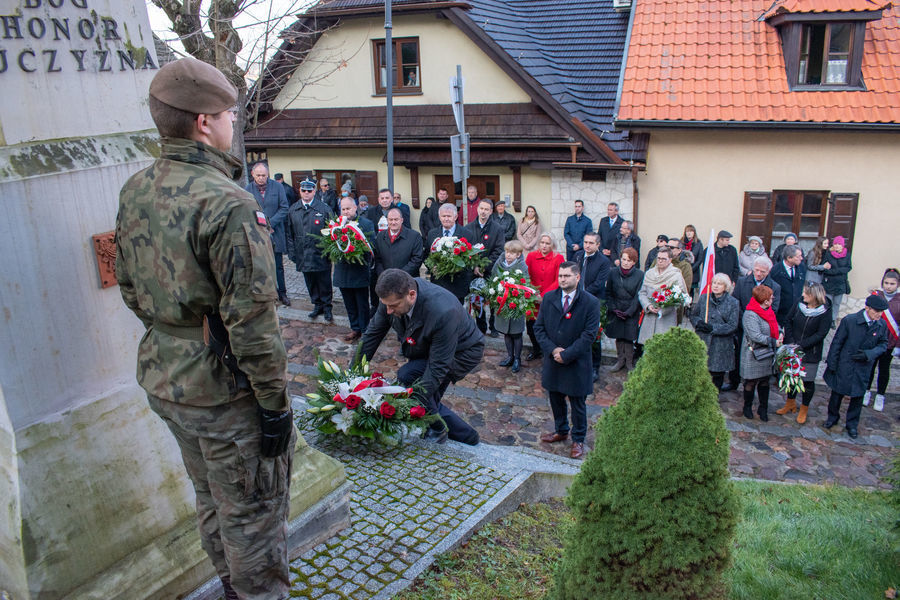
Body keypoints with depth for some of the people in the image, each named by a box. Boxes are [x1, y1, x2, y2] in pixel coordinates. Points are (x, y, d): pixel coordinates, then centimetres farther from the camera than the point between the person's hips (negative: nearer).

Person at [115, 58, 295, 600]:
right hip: (224, 390, -9)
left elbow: (130, 289, 13)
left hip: (162, 377, 9)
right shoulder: (227, 203, -24)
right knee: (253, 513, 10)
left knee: (212, 497, 26)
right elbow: (252, 320, -25)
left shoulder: (135, 191, 3)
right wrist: (275, 403, -16)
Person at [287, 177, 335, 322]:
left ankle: (327, 307, 20)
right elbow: (290, 234, 11)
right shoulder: (293, 210, 7)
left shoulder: (324, 209, -3)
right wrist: (292, 252, 5)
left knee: (324, 283, 5)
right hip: (303, 254, 3)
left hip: (321, 255, -3)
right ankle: (317, 305, 28)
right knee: (310, 283, 13)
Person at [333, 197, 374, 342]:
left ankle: (365, 331, 17)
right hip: (343, 271, 4)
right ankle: (355, 329, 27)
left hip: (360, 271, -4)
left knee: (362, 304, 6)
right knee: (349, 304, 14)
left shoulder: (367, 224, -4)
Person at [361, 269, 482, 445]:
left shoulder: (443, 313, -41)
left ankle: (438, 429, -3)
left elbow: (437, 366, -34)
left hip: (461, 351, -7)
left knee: (406, 377, -23)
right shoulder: (393, 296, -22)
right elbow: (373, 334, -8)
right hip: (428, 348, 8)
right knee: (429, 402, 9)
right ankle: (466, 434, 29)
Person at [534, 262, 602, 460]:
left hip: (576, 363, -4)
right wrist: (552, 349, -12)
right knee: (555, 397, 18)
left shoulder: (591, 303, -11)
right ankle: (561, 431, 40)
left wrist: (566, 354, -17)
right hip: (552, 360, 4)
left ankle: (578, 440, 25)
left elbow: (589, 334, -13)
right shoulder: (548, 298, 1)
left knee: (577, 402, 7)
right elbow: (539, 327, 2)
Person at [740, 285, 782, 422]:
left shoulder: (768, 310, 5)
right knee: (751, 382, 6)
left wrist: (780, 333, -1)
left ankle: (763, 408, 29)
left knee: (765, 381, 16)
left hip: (767, 354, 8)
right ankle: (747, 407, 26)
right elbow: (756, 336, -27)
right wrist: (774, 342, -19)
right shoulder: (750, 315, -23)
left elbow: (775, 324, 20)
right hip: (753, 355, -8)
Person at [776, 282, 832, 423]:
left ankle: (804, 409, 27)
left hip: (810, 352, -3)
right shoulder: (798, 304, -7)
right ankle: (790, 403, 37)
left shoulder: (825, 312, -15)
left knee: (808, 380, 6)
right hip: (793, 350, 3)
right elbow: (788, 322, 0)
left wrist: (801, 345, -19)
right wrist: (790, 342, -9)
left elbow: (820, 334, -15)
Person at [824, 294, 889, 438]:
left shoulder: (882, 325, -7)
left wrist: (869, 354, -16)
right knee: (837, 393, 12)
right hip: (844, 366, -2)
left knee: (858, 396, 12)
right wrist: (831, 364, -6)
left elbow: (883, 344, 4)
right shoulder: (849, 321, -16)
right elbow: (837, 343, -9)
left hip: (863, 368, 2)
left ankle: (852, 424, 31)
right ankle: (833, 417, 37)